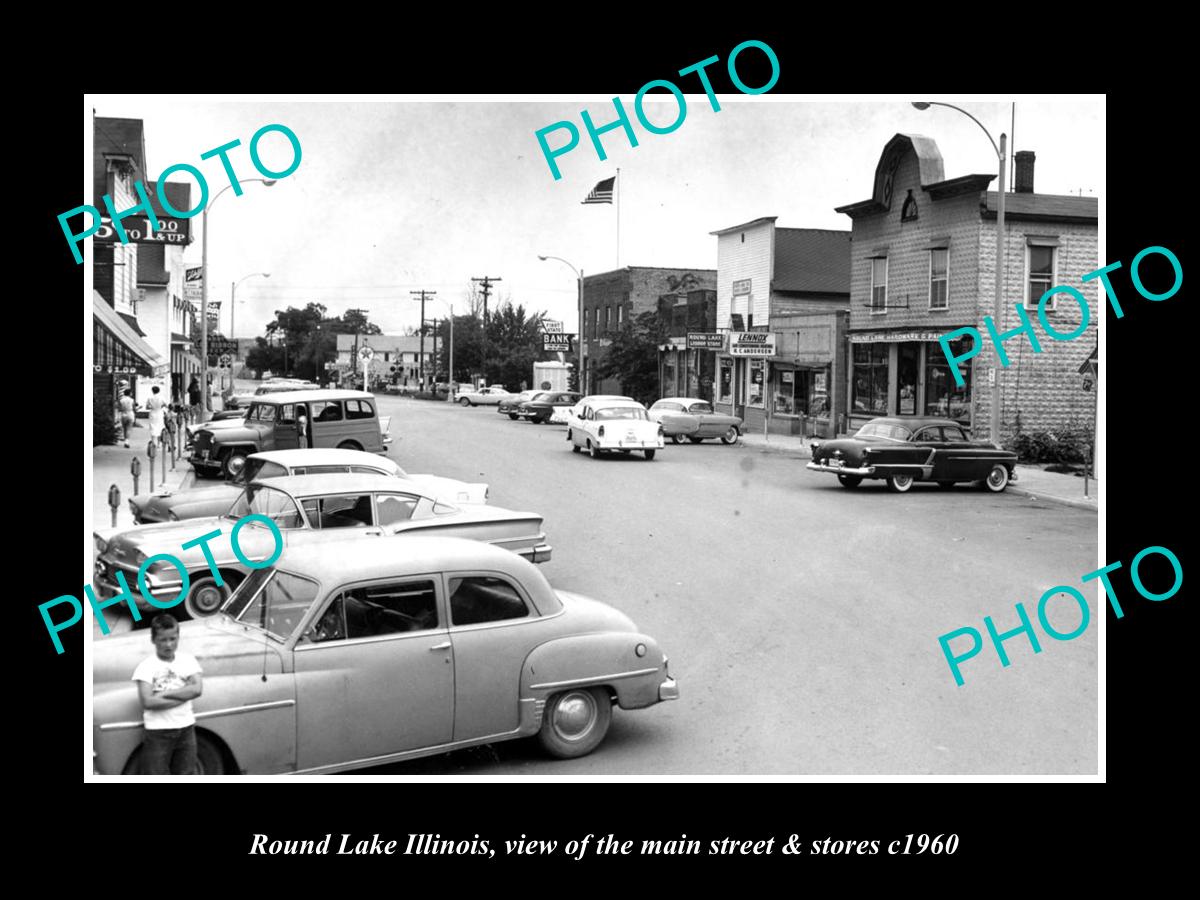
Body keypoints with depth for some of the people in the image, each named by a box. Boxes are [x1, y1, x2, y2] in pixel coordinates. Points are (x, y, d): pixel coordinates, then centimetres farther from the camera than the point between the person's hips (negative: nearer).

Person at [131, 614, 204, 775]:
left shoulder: (188, 660, 3)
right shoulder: (146, 666, -7)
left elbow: (197, 689, -10)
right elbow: (148, 702, -18)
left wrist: (165, 693, -16)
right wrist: (184, 695, -14)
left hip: (186, 729, 3)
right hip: (158, 732, -3)